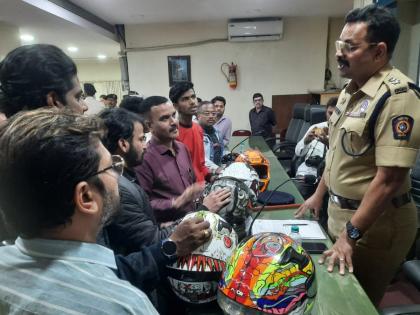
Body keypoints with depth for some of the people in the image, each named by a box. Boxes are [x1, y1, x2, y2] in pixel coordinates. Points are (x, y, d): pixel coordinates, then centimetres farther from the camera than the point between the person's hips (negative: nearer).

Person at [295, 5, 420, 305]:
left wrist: (351, 234, -23)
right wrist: (320, 194, 16)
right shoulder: (351, 90, 5)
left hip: (374, 224, -8)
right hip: (342, 213, 8)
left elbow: (389, 179, -26)